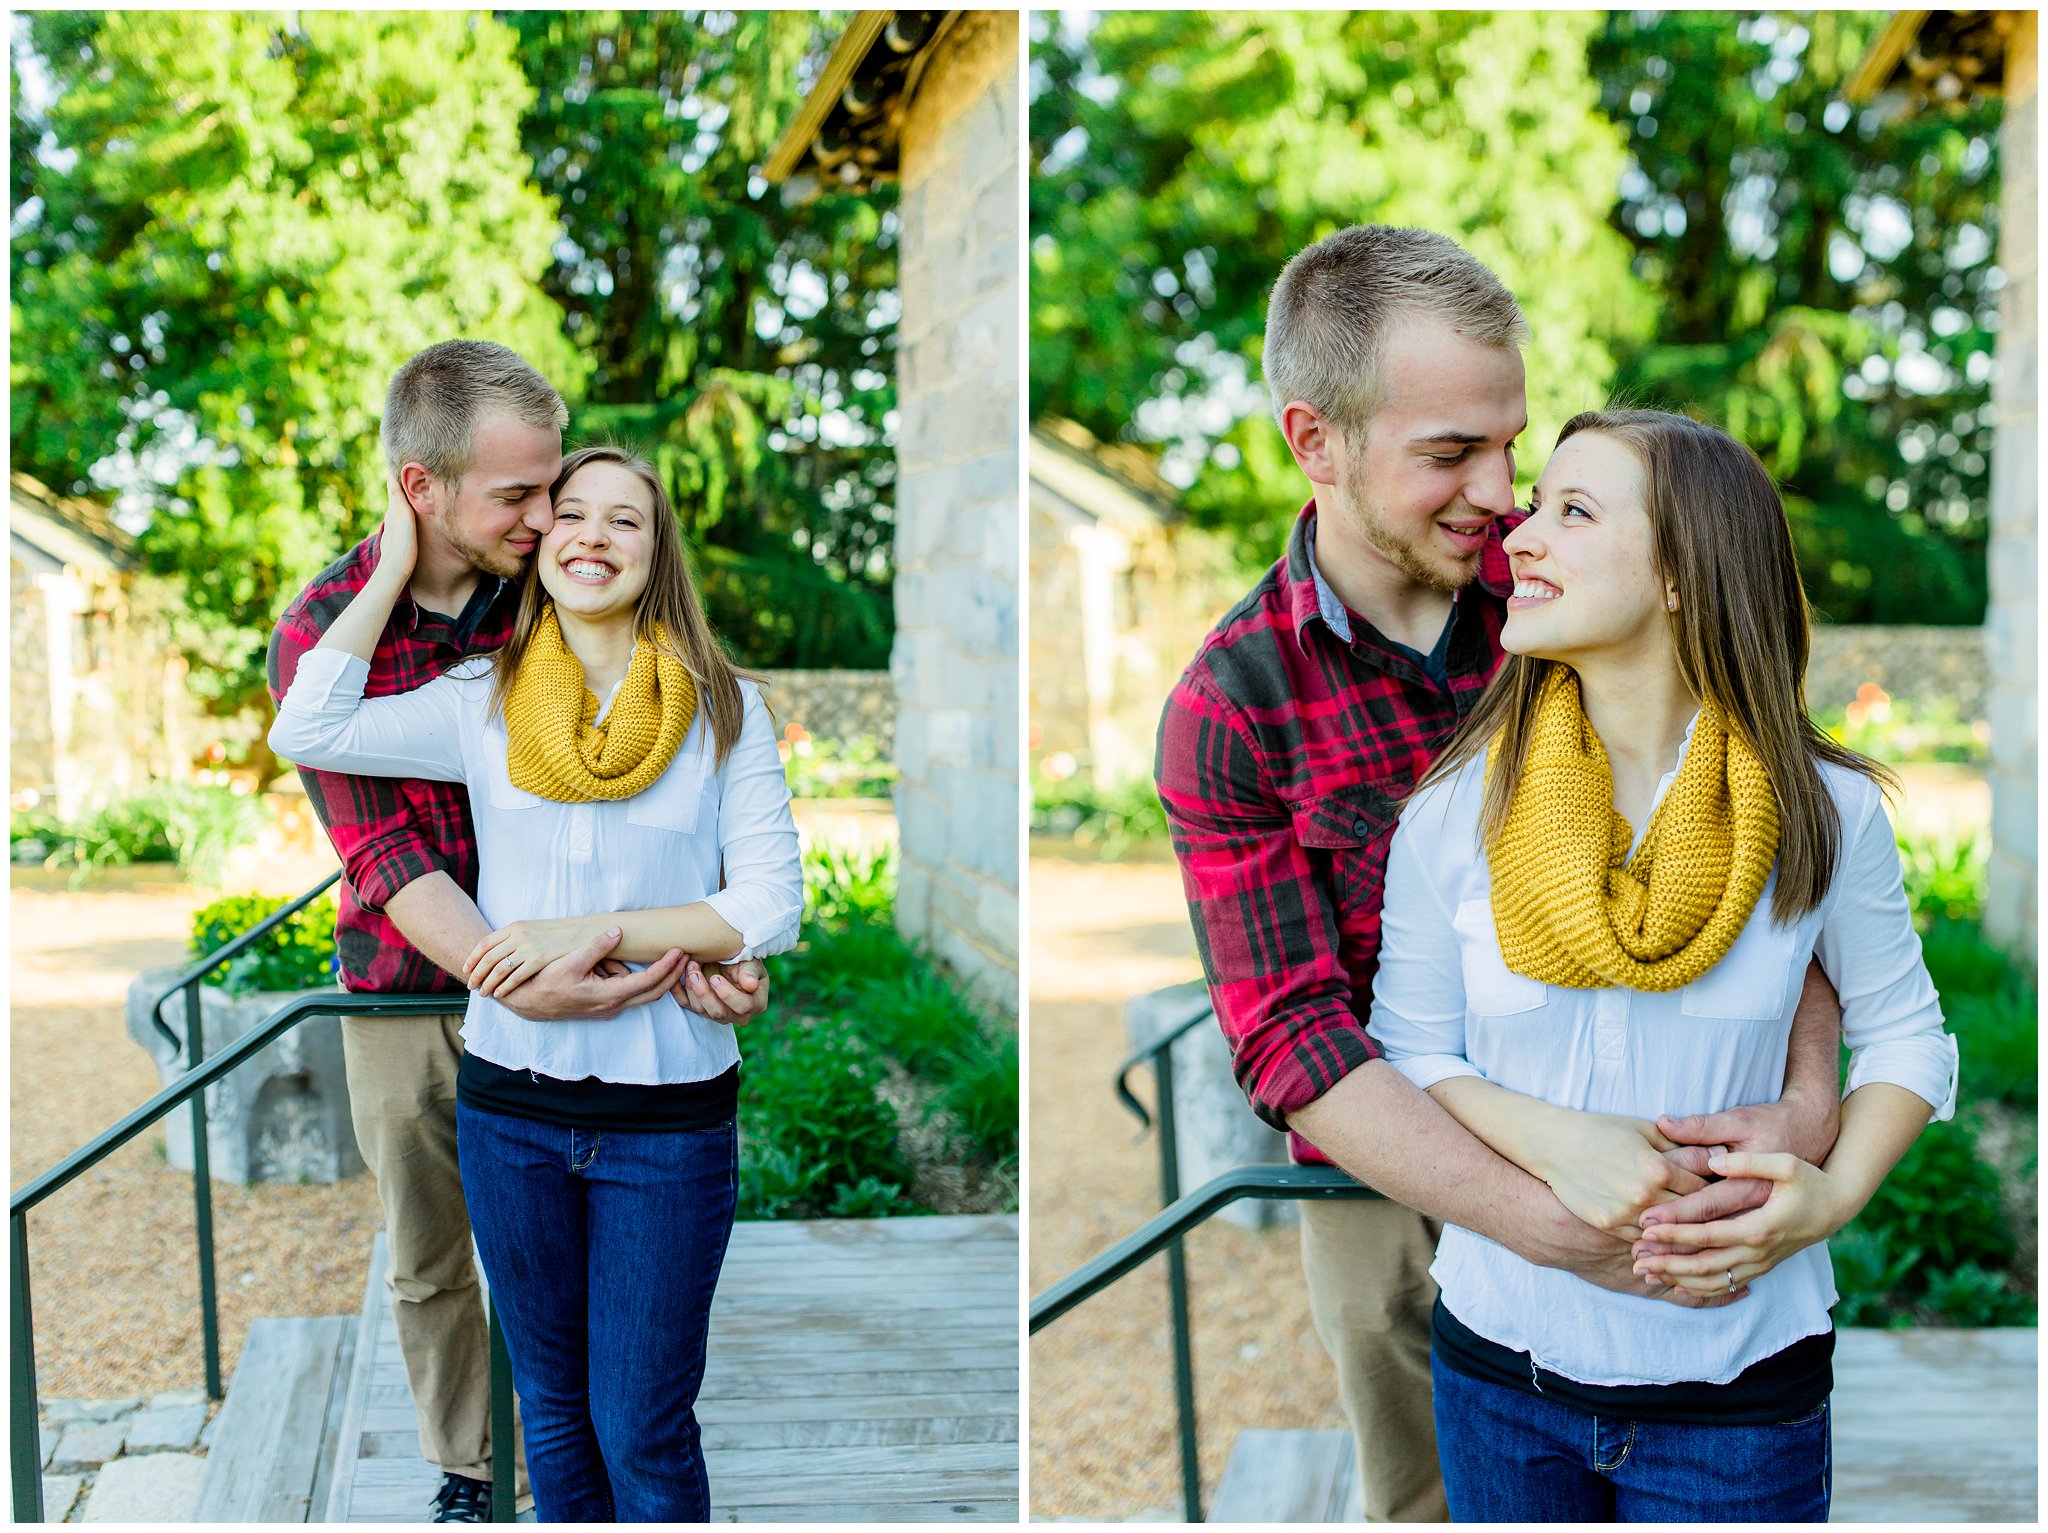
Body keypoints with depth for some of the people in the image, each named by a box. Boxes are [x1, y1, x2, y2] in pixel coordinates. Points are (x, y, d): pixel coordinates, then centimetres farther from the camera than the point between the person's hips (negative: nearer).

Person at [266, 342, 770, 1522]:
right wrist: (519, 982, -35)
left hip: (550, 980, 0)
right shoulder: (320, 636, -13)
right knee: (430, 1264, 16)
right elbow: (383, 852, -20)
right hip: (403, 993, 0)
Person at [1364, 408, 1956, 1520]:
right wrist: (1550, 1142, -19)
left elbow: (1903, 1034, 4)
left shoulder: (1823, 812, -9)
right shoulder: (1458, 805, -7)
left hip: (1738, 1378, -1)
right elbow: (1411, 1049, -1)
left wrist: (1836, 1192, -14)